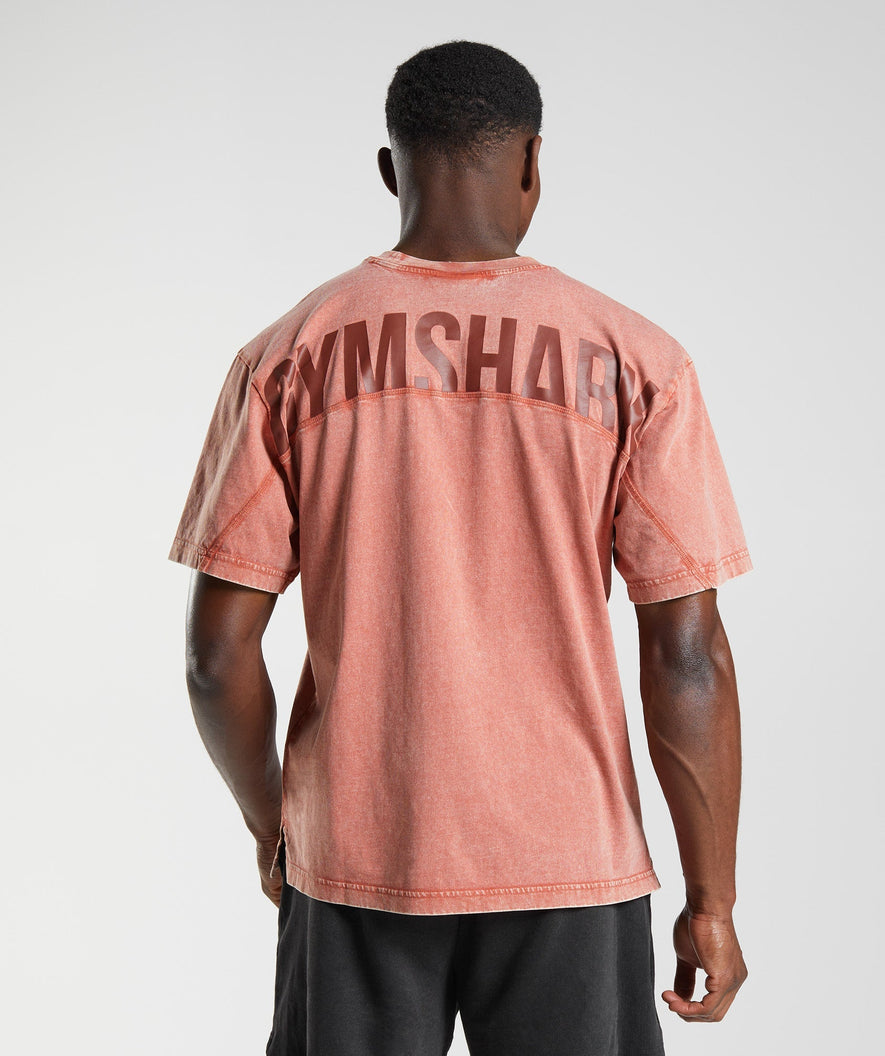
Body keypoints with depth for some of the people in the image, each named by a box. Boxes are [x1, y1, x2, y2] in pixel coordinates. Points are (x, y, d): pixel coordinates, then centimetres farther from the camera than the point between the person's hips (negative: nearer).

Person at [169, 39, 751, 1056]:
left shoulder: (285, 356, -2)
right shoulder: (634, 360, -5)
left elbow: (217, 653, -4)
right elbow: (687, 657, -8)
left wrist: (272, 825, 13)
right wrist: (712, 902, 1)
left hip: (352, 863, 1)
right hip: (570, 867, -1)